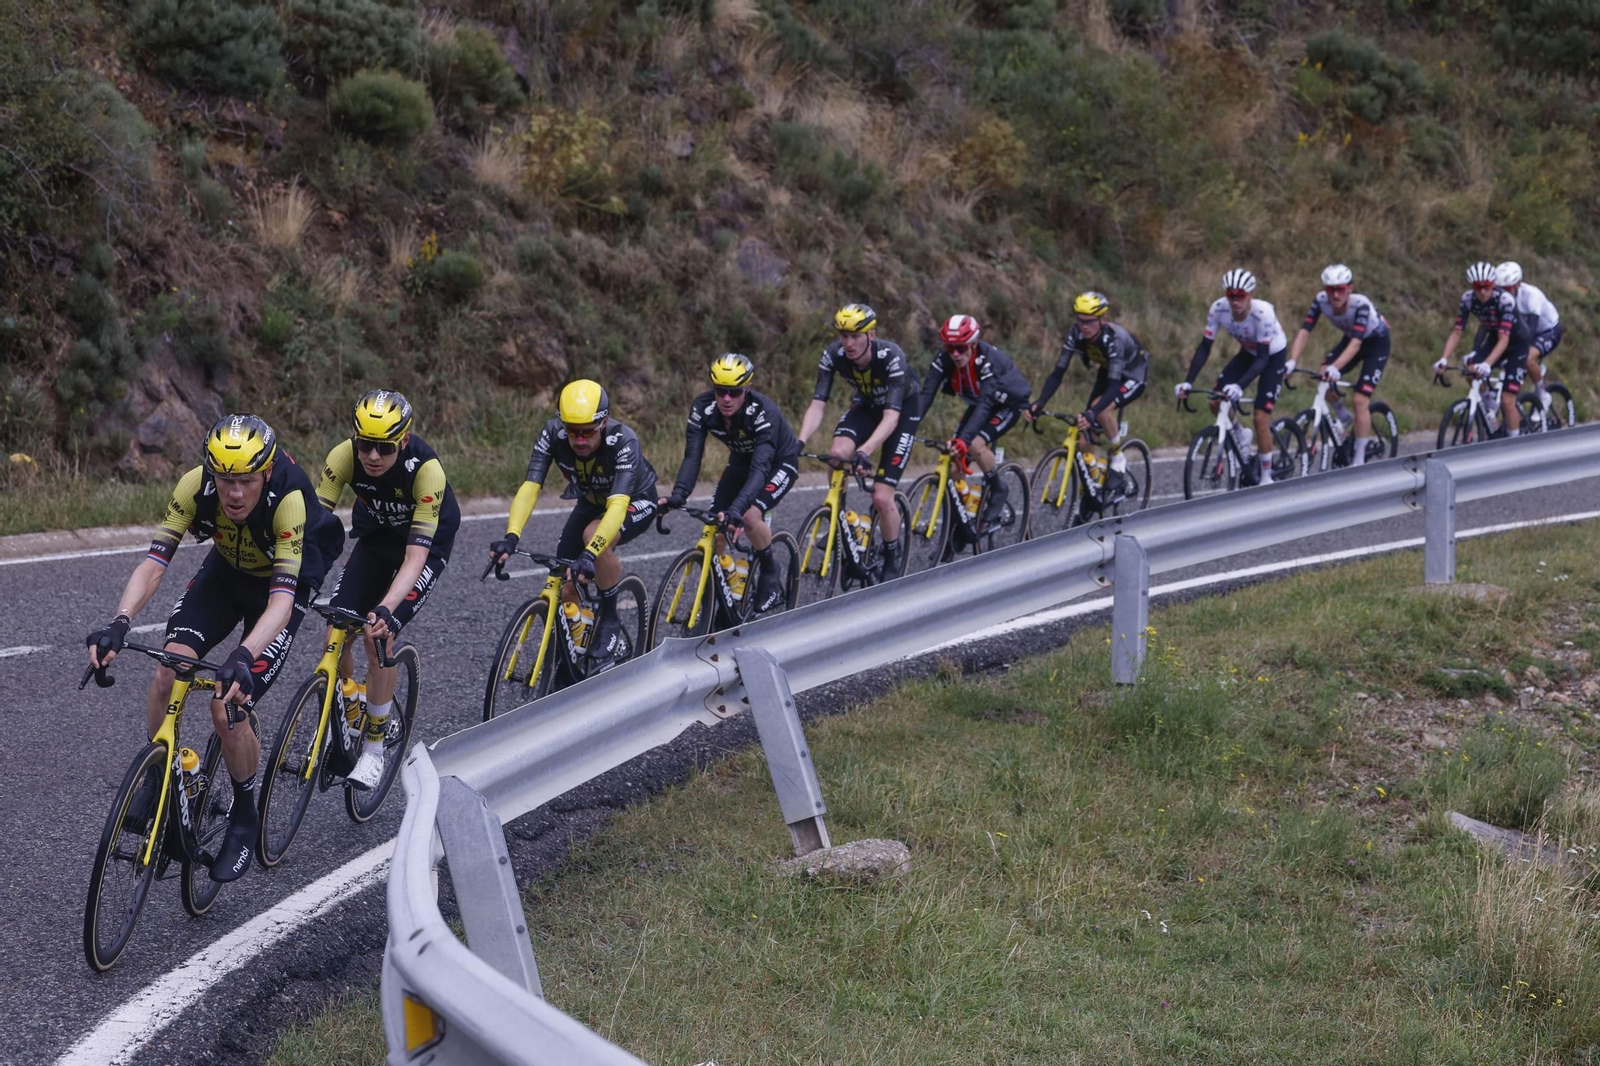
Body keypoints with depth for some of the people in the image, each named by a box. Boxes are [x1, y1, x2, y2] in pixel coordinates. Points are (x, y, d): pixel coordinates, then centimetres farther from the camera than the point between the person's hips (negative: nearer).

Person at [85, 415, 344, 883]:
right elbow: (154, 562, -30)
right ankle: (155, 778, 5)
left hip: (281, 584, -3)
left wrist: (243, 656, -59)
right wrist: (120, 622, -47)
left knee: (228, 706, -17)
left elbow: (282, 598, -42)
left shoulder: (289, 499, -37)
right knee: (169, 671, -21)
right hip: (225, 572, 4)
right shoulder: (195, 485, -27)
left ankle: (244, 817, 8)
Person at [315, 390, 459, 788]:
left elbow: (416, 556, -37)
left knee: (378, 637, -19)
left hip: (427, 542, -4)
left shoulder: (426, 469, -36)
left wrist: (386, 609, -50)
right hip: (375, 536, 4)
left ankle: (374, 748, -3)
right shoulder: (343, 457, -26)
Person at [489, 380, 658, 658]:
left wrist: (590, 554, -62)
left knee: (595, 536, -36)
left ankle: (610, 620, -15)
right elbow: (529, 488, -35)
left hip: (635, 501, -4)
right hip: (591, 502, 4)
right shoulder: (552, 434, -28)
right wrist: (511, 537, -52)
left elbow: (618, 505, -48)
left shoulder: (623, 441, -38)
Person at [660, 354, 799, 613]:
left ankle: (770, 574, -3)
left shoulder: (763, 412, -37)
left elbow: (760, 467, -45)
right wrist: (679, 494, -46)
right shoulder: (703, 407, -24)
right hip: (741, 461, 5)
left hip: (779, 463, -5)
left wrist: (738, 507, -59)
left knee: (750, 516, -28)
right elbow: (692, 456, -28)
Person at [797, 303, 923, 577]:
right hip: (866, 405, 4)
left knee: (881, 498, -13)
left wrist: (865, 451, -56)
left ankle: (894, 554, 15)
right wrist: (799, 442, -43)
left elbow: (891, 416, -41)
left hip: (903, 411, -4)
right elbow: (817, 405, -25)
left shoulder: (891, 356, -35)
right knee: (836, 454, -29)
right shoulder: (833, 355, -23)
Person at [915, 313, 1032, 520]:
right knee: (954, 452, -10)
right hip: (977, 404, 6)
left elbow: (986, 402, -44)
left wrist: (964, 438, -56)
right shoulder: (943, 359, -22)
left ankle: (997, 490, -5)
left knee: (975, 444, -29)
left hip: (1008, 404, -6)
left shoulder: (989, 359, -36)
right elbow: (926, 394, -26)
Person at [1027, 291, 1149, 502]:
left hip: (1132, 377, -6)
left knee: (1102, 410, -35)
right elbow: (1058, 373, -21)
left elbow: (1114, 385, -44)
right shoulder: (1075, 334, -22)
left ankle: (1118, 461, -15)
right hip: (1106, 374, 6)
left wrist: (1092, 412, -58)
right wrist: (1039, 403, -36)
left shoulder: (1115, 338, -37)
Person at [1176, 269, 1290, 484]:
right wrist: (1188, 381, -29)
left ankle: (1266, 477, 1)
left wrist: (1240, 386, -49)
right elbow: (1204, 347, -18)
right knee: (1216, 402, -11)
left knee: (1260, 417, -14)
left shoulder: (1263, 313, -36)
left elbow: (1263, 358, -36)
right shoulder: (1218, 309, -24)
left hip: (1273, 356, -5)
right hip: (1248, 353, 5)